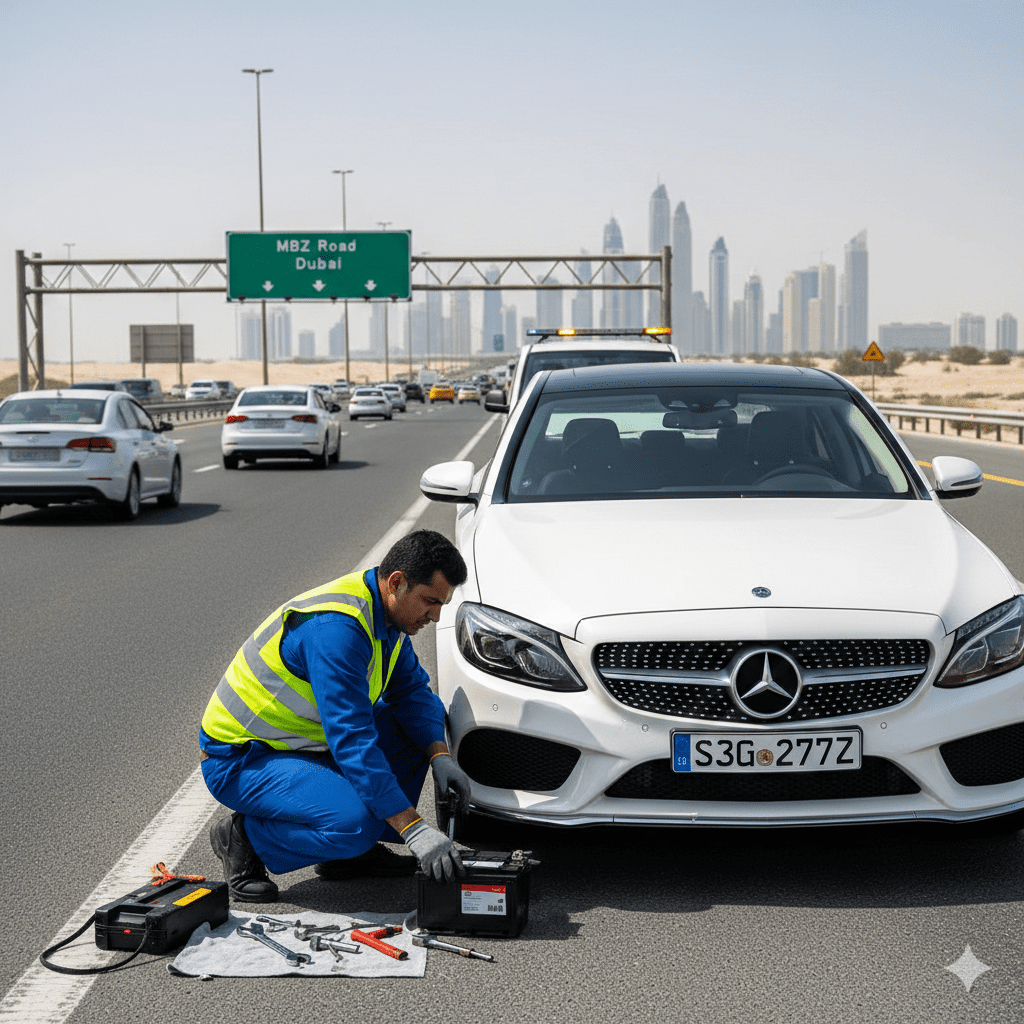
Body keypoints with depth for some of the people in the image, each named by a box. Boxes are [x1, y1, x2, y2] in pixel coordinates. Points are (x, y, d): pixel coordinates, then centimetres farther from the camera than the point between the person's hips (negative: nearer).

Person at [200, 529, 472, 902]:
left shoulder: (386, 608, 0)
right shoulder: (336, 627, -30)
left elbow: (412, 689, 10)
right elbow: (351, 740, -35)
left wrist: (439, 756, -10)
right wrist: (414, 829, -36)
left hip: (304, 743, 10)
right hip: (241, 760, -10)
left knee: (429, 712, 3)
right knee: (354, 823, -32)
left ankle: (355, 851, 8)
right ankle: (244, 838, -4)